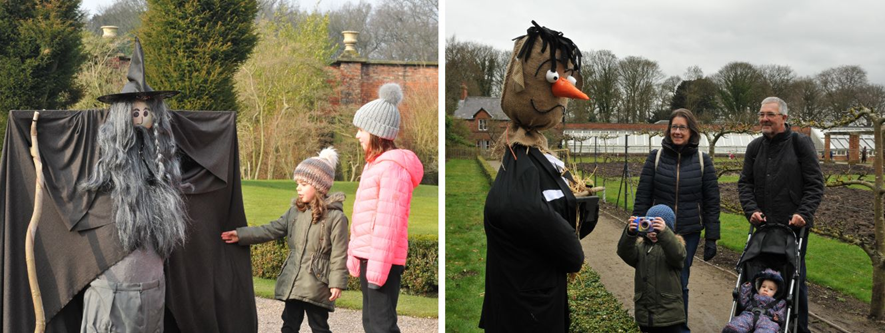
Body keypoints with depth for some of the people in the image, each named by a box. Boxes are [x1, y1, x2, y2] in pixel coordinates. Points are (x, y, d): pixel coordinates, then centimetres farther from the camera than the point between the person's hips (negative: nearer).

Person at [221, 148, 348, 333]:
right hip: (292, 281, 7)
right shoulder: (295, 212, 8)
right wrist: (241, 235, -2)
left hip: (317, 284, -6)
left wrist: (337, 283, -16)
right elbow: (271, 230, 6)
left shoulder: (335, 217, -11)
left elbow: (339, 254, -13)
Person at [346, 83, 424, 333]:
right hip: (368, 256, 10)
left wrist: (377, 268, -21)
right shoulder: (374, 164, 16)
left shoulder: (393, 167, -13)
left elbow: (388, 222, -19)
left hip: (383, 260, -10)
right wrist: (354, 256, 14)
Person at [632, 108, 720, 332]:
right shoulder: (656, 157, 1)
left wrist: (711, 238, 0)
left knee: (680, 282, 3)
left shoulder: (702, 161, 1)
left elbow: (712, 202, 3)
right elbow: (642, 197, 2)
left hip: (689, 233, 0)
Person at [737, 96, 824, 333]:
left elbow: (815, 184, -4)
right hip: (762, 225, 4)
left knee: (795, 278, 4)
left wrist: (803, 214, -14)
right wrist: (752, 210, -4)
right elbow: (745, 183, 11)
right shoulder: (755, 147, 10)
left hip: (794, 225, -4)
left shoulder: (801, 143, -2)